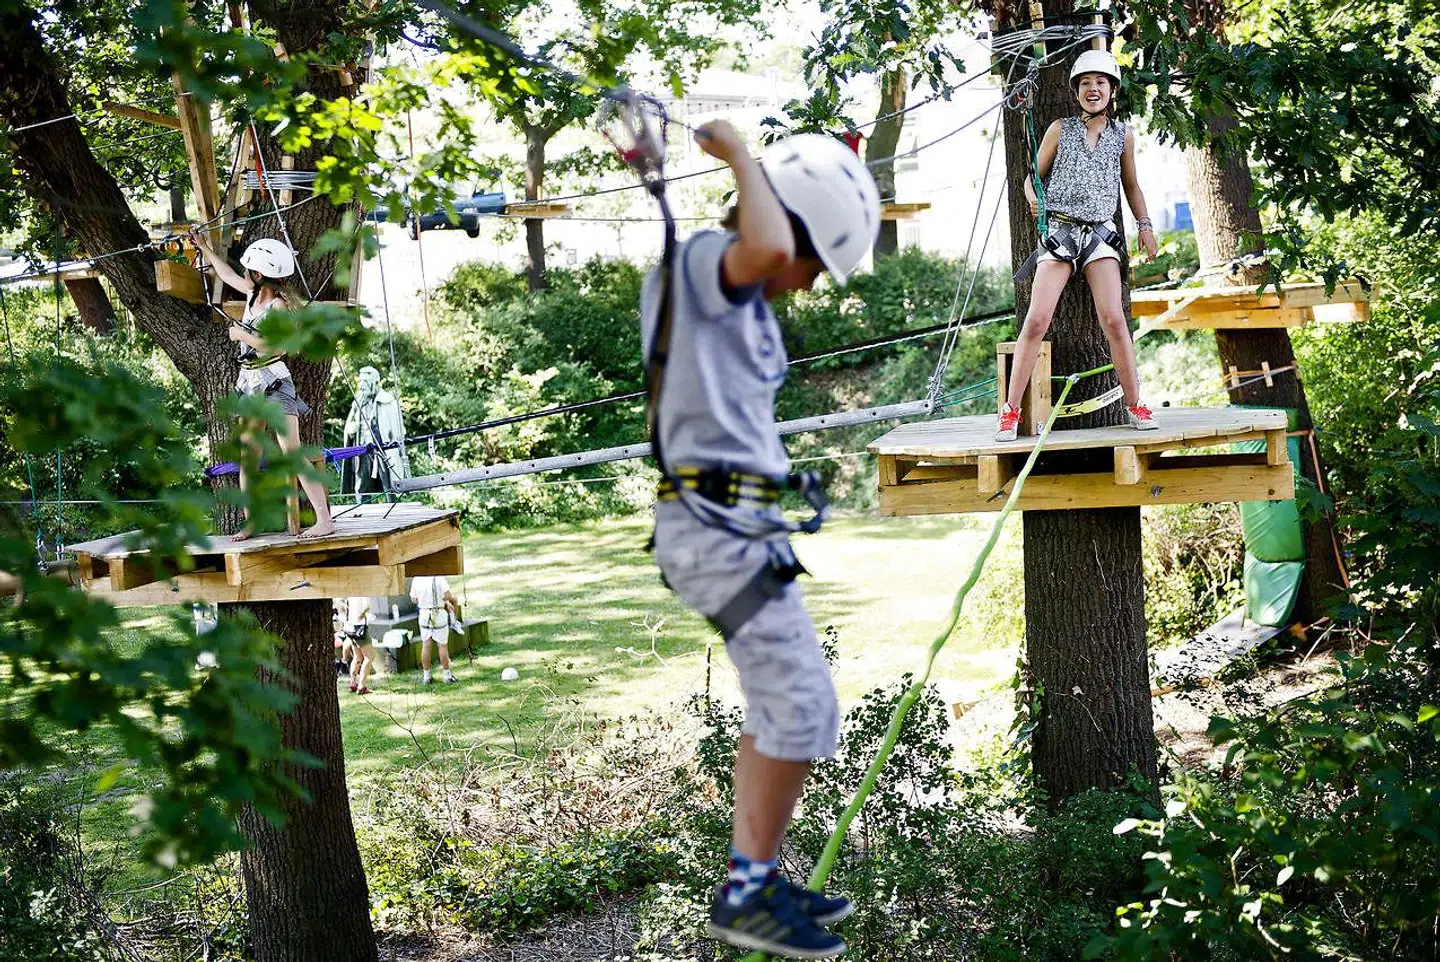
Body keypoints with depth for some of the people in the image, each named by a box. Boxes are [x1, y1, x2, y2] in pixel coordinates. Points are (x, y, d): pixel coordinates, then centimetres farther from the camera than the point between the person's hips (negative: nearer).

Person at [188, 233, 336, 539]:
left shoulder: (278, 306, -16)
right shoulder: (254, 293, 7)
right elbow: (227, 274, 27)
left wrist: (242, 335, -18)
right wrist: (203, 246, 32)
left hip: (274, 384, -9)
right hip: (250, 383, 9)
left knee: (292, 452, -15)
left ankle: (324, 520, -17)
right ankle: (249, 523, 16)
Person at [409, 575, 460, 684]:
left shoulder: (416, 580, -1)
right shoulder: (438, 579, -14)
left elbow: (413, 599, 9)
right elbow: (448, 596, -19)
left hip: (424, 615, 3)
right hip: (439, 615, -3)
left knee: (426, 646, 11)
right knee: (443, 646, 5)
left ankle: (426, 676, 14)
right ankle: (447, 675, 11)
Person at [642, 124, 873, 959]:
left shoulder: (749, 302, 18)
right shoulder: (700, 261, -11)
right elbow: (768, 247, -32)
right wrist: (740, 154, -18)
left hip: (743, 520, 11)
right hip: (717, 521, -11)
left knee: (781, 703, 17)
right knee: (803, 701, -9)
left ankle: (757, 881, 27)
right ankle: (747, 895, 0)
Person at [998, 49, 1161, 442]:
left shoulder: (1122, 135, 12)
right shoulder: (1060, 130, 7)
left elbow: (1130, 185, 23)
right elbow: (1033, 176, 11)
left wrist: (1144, 224, 12)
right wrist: (1034, 198, -11)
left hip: (1100, 233, 1)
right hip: (1059, 231, -1)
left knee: (1114, 319, -11)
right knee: (1037, 321, -10)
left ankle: (1135, 404, 2)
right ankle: (1010, 411, -5)